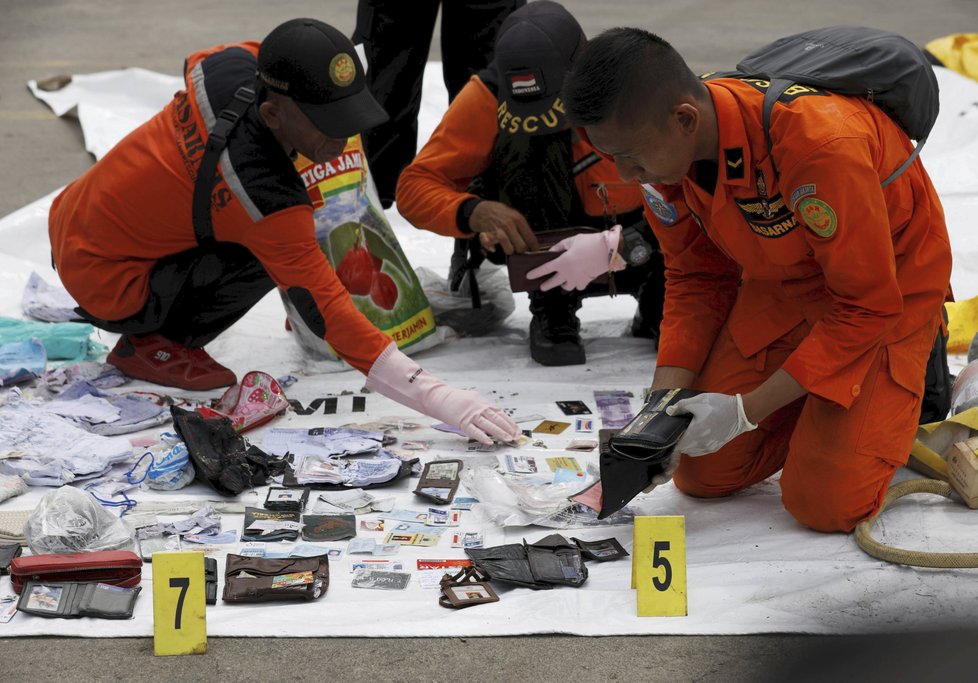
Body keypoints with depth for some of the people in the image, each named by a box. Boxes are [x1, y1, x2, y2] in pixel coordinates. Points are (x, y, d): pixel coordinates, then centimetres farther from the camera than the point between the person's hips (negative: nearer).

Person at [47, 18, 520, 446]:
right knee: (271, 253, -19)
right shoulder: (267, 199, -33)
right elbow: (326, 312, -32)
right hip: (104, 285, -8)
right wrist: (437, 398, -36)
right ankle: (152, 345, -2)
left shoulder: (228, 65, -12)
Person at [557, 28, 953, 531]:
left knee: (825, 504, -16)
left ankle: (908, 382, 10)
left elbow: (867, 306, -29)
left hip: (892, 286, -6)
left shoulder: (819, 144, -38)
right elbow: (696, 276, -1)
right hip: (780, 285, 6)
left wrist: (746, 410, -28)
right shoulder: (664, 150, -17)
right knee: (702, 475, 0)